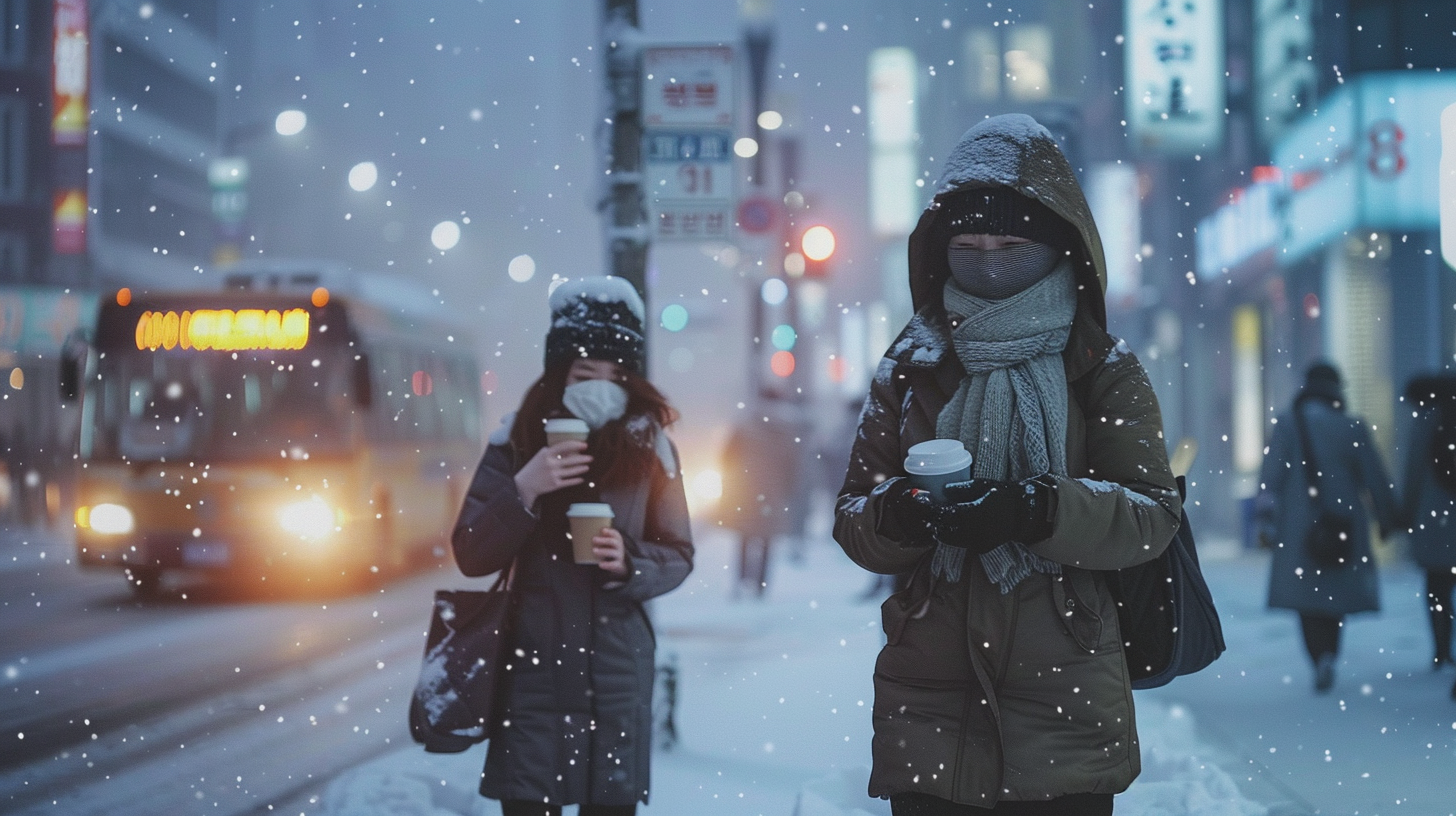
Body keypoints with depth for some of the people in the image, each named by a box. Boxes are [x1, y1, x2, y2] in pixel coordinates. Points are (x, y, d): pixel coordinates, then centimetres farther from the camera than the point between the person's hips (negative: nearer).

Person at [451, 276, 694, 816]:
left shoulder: (650, 447, 2)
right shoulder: (518, 442, 0)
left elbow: (678, 555, 5)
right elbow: (471, 557, -3)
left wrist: (629, 563, -16)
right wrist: (522, 490, -17)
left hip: (617, 670, 1)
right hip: (534, 665, -1)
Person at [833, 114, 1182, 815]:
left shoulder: (1104, 373, 5)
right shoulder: (909, 372, 10)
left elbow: (1152, 515, -6)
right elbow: (851, 522, 7)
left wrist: (1039, 509, -23)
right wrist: (900, 513, -17)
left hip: (1063, 703, -1)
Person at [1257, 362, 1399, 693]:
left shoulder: (1286, 424, -3)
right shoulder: (1353, 429, -2)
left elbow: (1270, 476, -7)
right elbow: (1376, 481, 3)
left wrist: (1266, 517, -2)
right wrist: (1389, 518, 16)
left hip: (1298, 528, -1)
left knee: (1306, 595, 6)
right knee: (1336, 593, 13)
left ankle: (1321, 660, -12)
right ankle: (1329, 653, -10)